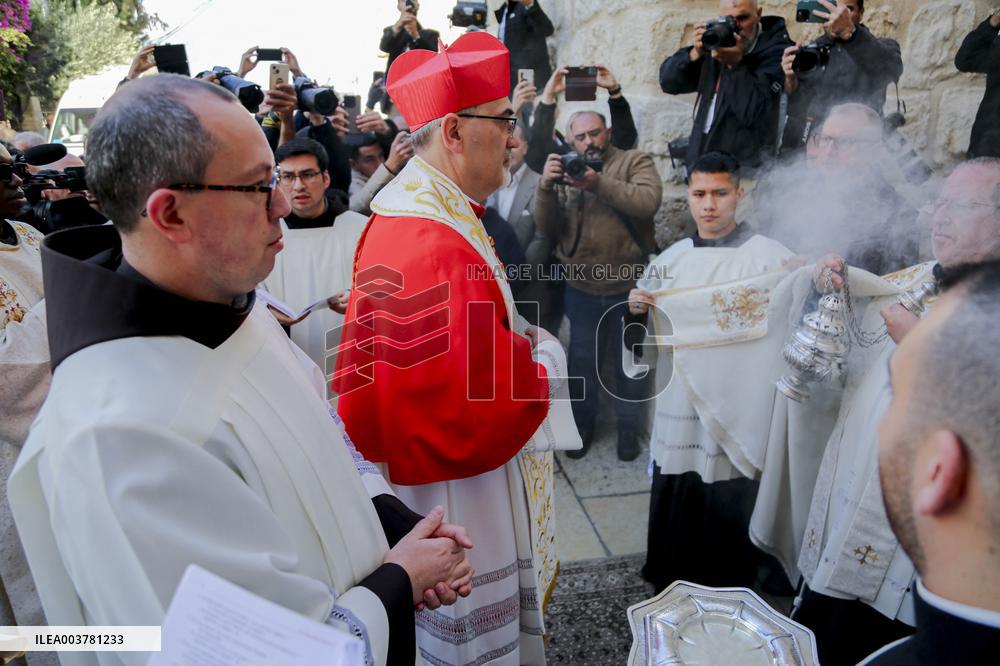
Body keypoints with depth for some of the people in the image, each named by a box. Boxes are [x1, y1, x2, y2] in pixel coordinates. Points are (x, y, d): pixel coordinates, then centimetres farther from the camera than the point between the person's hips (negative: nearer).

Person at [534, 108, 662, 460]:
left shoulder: (635, 161, -2)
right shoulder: (566, 170, 6)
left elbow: (649, 200, -22)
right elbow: (547, 227, -4)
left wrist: (599, 184, -30)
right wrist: (545, 187, -21)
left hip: (629, 286, -2)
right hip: (582, 289, 2)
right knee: (582, 359, 15)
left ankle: (629, 427, 33)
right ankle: (582, 423, 35)